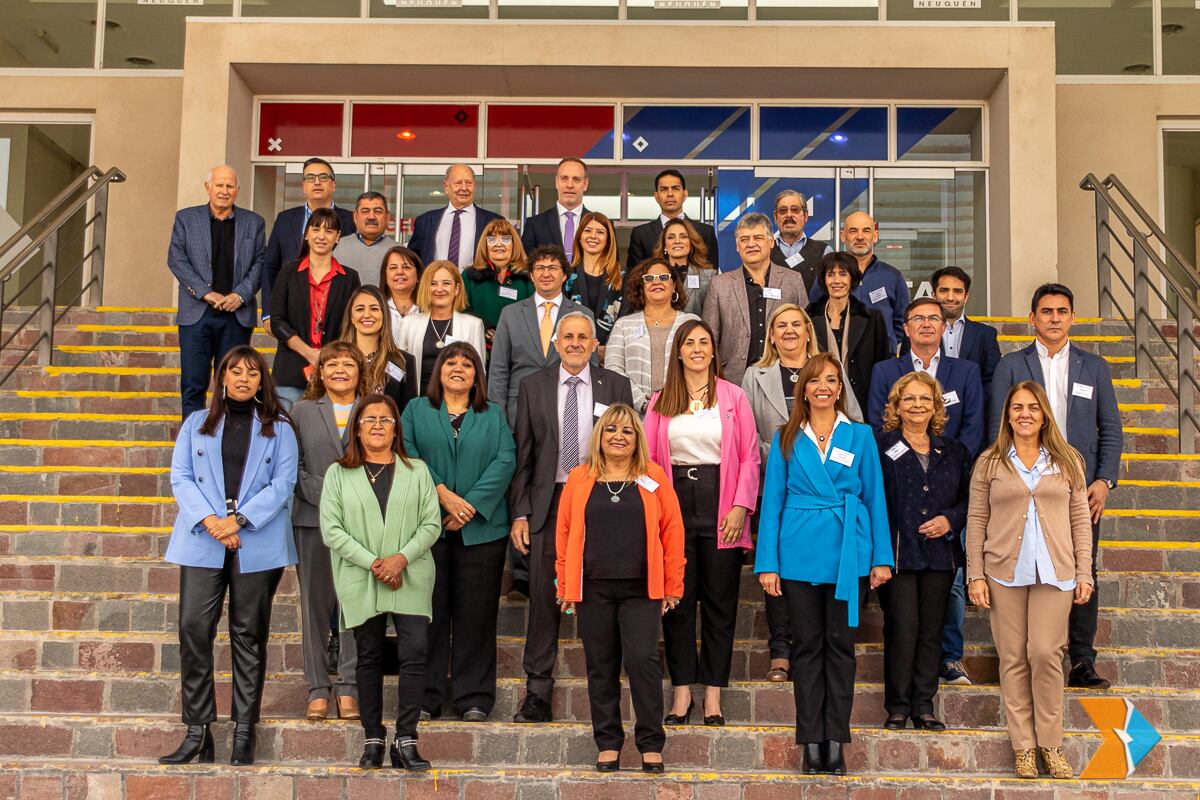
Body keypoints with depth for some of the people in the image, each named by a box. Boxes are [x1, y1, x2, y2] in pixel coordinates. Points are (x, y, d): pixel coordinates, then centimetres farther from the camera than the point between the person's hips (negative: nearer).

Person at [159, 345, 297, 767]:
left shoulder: (278, 428, 9)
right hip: (202, 542, 1)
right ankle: (197, 730, 0)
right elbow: (180, 477, 5)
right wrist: (209, 521, -11)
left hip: (258, 545, -1)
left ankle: (244, 732, 8)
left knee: (249, 635, 3)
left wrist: (238, 520, -12)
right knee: (194, 629, -7)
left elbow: (282, 484, 0)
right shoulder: (196, 424, 14)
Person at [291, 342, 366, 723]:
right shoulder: (303, 411, 12)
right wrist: (326, 495, -8)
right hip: (313, 519, 1)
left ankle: (348, 688, 6)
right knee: (315, 603, 3)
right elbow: (293, 466, 5)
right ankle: (318, 689, 10)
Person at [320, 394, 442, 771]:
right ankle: (373, 739, 15)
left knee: (415, 653, -10)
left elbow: (431, 524, 4)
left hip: (410, 580, 0)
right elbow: (331, 529, -1)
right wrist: (372, 562, -11)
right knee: (369, 658, 6)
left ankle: (405, 740, -5)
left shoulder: (417, 471, 10)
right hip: (360, 581, 0)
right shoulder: (338, 474, 7)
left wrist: (401, 558, -12)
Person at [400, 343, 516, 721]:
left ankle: (473, 699, 7)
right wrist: (444, 495, -14)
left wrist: (471, 505, -13)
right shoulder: (416, 410, 13)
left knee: (476, 613, 1)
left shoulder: (493, 416, 14)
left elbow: (505, 460, 0)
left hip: (480, 529, 0)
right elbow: (407, 455, -2)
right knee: (429, 611, 2)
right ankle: (426, 696, 10)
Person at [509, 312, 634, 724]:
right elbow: (522, 454, 6)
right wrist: (519, 513, 0)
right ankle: (538, 693, 10)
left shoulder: (616, 386, 6)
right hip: (548, 503, 1)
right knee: (543, 597, 1)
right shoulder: (533, 386, 8)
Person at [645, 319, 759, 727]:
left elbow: (750, 457, 1)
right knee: (677, 599, 3)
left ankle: (713, 695, 10)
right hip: (674, 503, 1)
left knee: (720, 599, 2)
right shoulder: (660, 402, 11)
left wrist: (740, 507, -9)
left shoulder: (734, 397, 6)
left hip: (720, 506, -1)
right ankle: (682, 690, 11)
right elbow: (649, 459, 6)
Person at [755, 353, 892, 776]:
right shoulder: (786, 439, 5)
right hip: (800, 555, 0)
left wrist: (882, 558, -1)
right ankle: (811, 741, 14)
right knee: (806, 645, 6)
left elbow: (875, 498, 5)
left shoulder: (860, 436, 6)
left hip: (849, 555, 0)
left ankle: (835, 740, 13)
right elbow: (772, 501, 3)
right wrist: (768, 563, -3)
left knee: (840, 644, 5)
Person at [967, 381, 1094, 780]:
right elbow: (976, 521, 4)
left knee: (1045, 654, -7)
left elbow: (1080, 520, 8)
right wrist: (976, 575, -2)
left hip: (1054, 573, 0)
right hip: (1005, 573, 0)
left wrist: (1084, 574, 3)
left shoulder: (1067, 461, 9)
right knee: (1013, 659, 3)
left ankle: (1050, 744, 8)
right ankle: (1024, 746, 12)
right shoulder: (989, 463, 6)